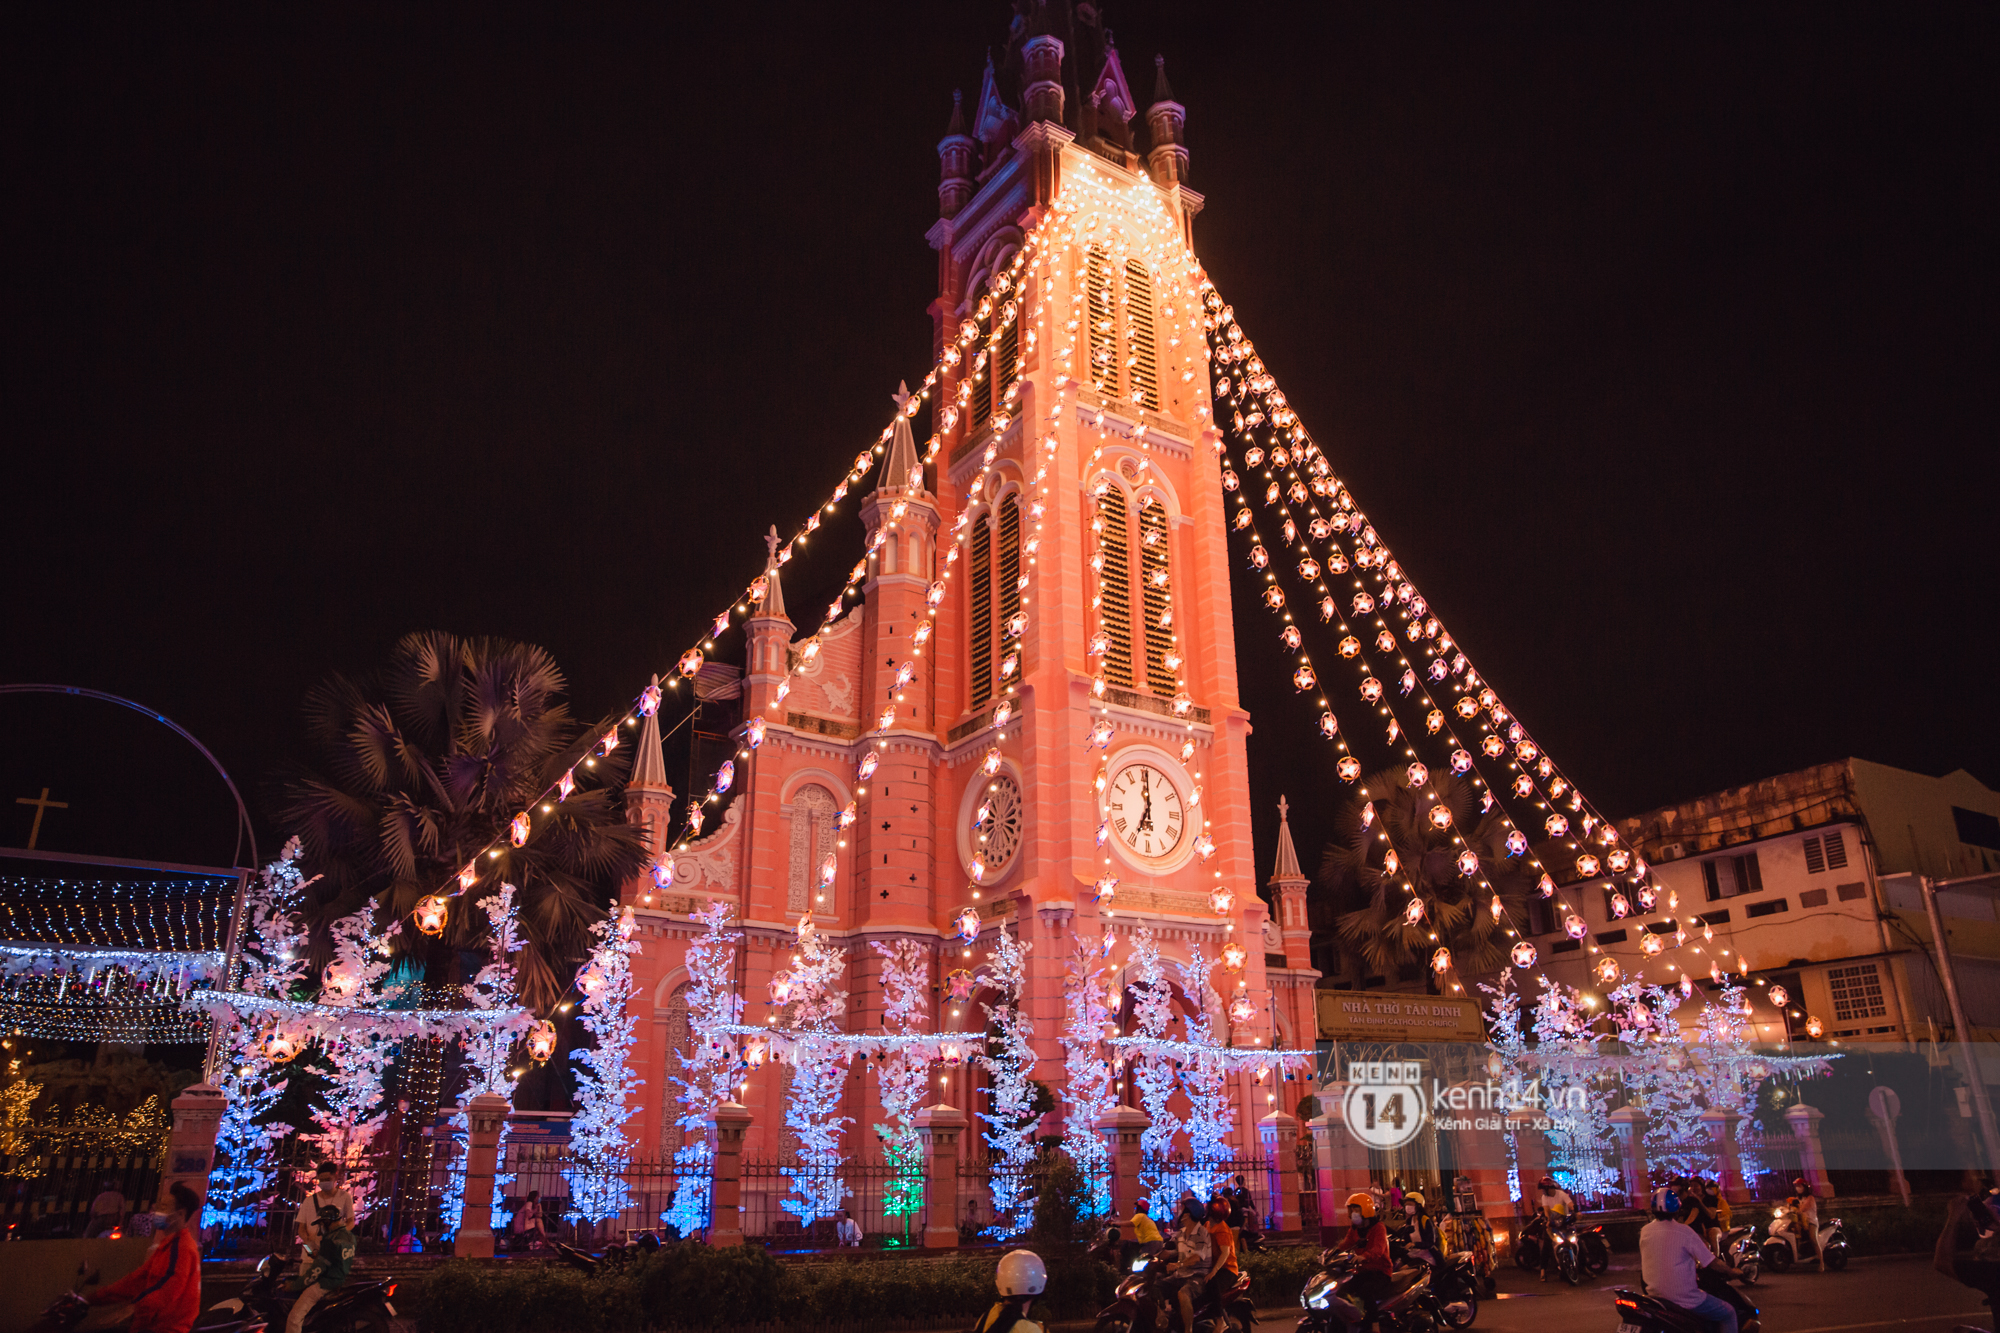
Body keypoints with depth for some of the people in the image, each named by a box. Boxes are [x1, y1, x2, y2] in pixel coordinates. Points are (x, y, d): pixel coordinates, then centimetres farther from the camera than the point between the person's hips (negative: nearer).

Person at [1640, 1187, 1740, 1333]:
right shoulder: (1685, 1232, -15)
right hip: (1684, 1298, -6)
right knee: (1729, 1314, 15)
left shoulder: (1644, 1232, 1)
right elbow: (1712, 1263, -9)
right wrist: (1732, 1272, 11)